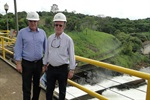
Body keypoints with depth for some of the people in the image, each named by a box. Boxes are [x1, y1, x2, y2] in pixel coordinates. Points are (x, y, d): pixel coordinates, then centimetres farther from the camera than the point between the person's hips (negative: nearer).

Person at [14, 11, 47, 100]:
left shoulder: (42, 32, 1)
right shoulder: (22, 32, -5)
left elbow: (46, 48, 6)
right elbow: (18, 49, -5)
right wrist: (18, 63, -8)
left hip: (39, 63, 3)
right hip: (26, 63, -2)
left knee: (38, 84, 16)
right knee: (26, 86, 6)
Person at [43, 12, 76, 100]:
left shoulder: (68, 39, -11)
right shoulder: (50, 38, 2)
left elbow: (71, 55, -9)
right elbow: (47, 52, 11)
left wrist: (72, 70, -8)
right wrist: (45, 64, 14)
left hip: (62, 69, -3)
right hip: (51, 68, 4)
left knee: (62, 90, 15)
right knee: (49, 89, 18)